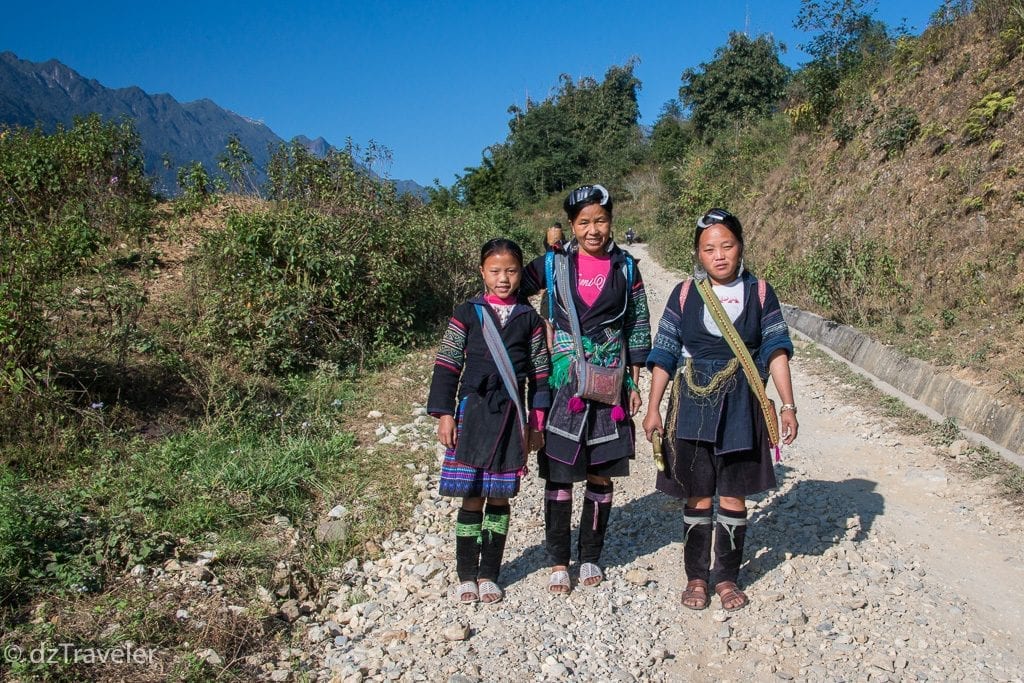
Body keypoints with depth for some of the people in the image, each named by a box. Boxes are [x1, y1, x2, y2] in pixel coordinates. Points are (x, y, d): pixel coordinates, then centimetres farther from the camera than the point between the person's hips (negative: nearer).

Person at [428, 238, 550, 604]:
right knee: (472, 498, 3)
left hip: (511, 416, 1)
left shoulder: (529, 319, 6)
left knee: (500, 498, 8)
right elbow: (447, 365, 2)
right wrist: (444, 414, -4)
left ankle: (488, 573, 21)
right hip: (473, 412, -1)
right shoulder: (467, 314, 2)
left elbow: (540, 371, 8)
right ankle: (466, 574, 17)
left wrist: (538, 422, 5)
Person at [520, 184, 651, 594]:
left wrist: (634, 383, 5)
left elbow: (638, 326, 7)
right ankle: (558, 560, 17)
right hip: (563, 381, -1)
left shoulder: (625, 267, 4)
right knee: (558, 471, 2)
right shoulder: (553, 263, 1)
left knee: (601, 472, 8)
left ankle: (590, 556, 25)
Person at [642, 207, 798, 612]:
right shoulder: (685, 294, 1)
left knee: (734, 496, 7)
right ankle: (696, 577, 21)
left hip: (741, 407, 1)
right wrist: (653, 409, -3)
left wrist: (787, 404, -5)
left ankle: (727, 577, 23)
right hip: (694, 406, 0)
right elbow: (664, 355, 1)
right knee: (698, 497, 6)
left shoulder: (759, 292, 2)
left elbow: (775, 350, 2)